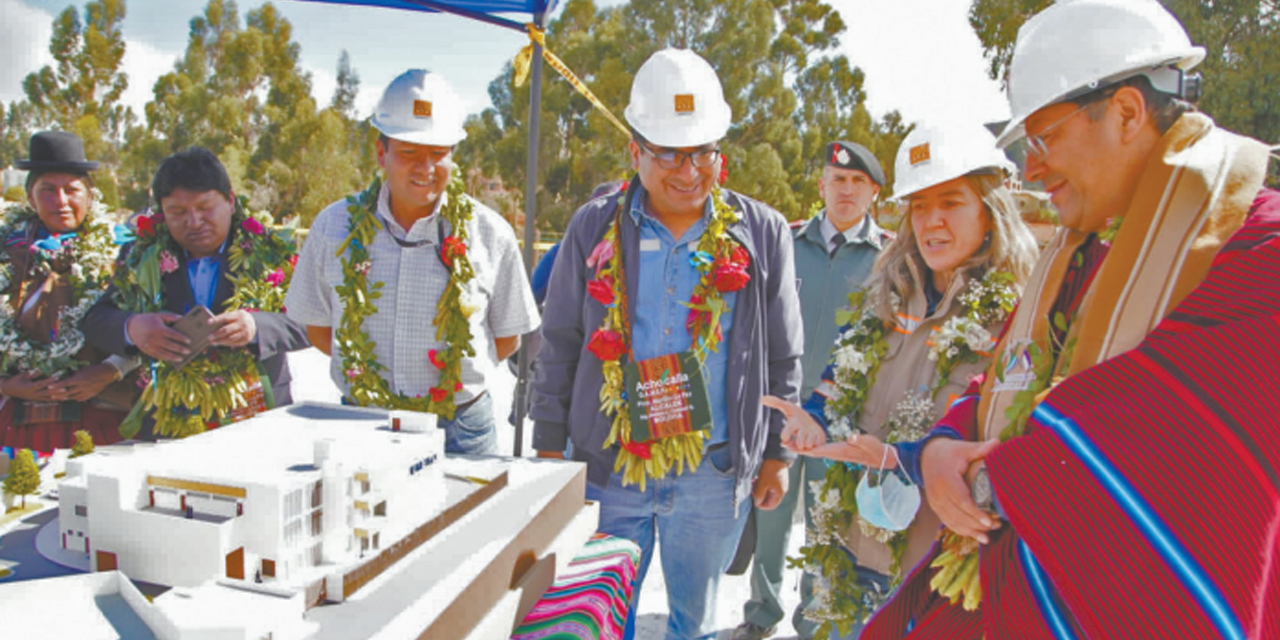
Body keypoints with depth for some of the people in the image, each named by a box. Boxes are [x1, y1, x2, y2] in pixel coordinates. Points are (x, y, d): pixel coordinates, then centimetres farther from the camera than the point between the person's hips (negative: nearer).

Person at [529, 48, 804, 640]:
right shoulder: (594, 229, -1)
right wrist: (549, 446, 4)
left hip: (714, 472, 0)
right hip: (608, 465, 0)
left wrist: (777, 454, 6)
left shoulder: (762, 235, -1)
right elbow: (559, 347, 5)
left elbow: (783, 359, 6)